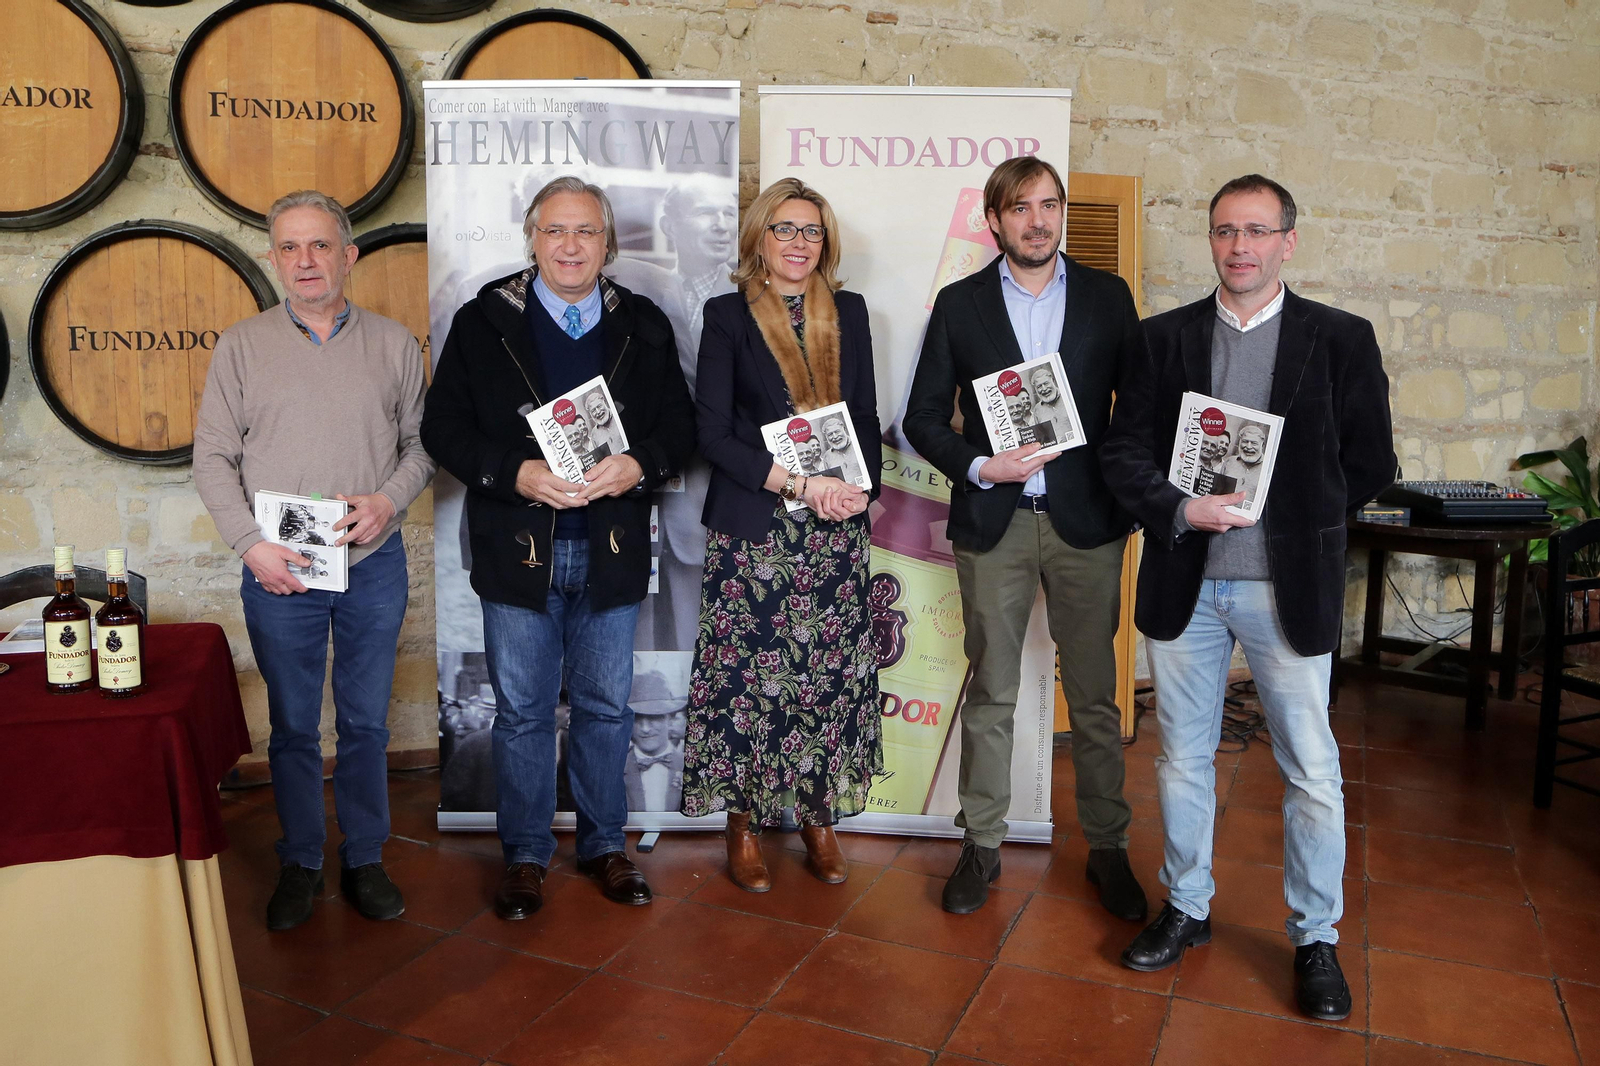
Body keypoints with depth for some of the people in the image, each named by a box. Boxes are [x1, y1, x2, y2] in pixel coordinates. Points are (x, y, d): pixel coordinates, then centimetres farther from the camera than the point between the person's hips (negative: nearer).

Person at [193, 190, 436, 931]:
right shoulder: (241, 346, 3)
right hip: (279, 570, 0)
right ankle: (300, 864, 27)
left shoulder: (393, 344, 5)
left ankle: (365, 860, 25)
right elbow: (213, 456, 1)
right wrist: (251, 544, -10)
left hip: (374, 565, 1)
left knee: (367, 722, 10)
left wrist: (389, 500, -12)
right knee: (293, 725, 10)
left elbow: (422, 442, 7)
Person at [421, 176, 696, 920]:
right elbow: (443, 428, -3)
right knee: (522, 712, 9)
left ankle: (604, 844, 30)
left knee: (606, 709, 13)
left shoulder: (644, 327, 6)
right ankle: (525, 855, 26)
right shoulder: (482, 322, 1)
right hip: (518, 551, -1)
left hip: (612, 551, 2)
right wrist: (516, 474, -19)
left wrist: (638, 466, -18)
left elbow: (680, 426, 4)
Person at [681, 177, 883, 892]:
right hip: (752, 531, -3)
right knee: (748, 676, 0)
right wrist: (797, 483, -15)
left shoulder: (848, 312, 12)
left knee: (832, 674, 4)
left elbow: (867, 417, 14)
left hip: (837, 533, 3)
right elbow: (712, 431, -6)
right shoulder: (728, 316, 1)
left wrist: (859, 487, -4)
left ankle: (819, 818, 20)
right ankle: (743, 824, 17)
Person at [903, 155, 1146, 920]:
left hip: (1085, 519, 1)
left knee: (1094, 695, 7)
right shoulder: (959, 304, 5)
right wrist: (979, 467, -12)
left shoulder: (1107, 297, 7)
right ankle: (981, 845, 22)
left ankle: (1107, 848, 22)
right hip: (993, 521, 0)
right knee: (989, 694, 8)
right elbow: (924, 416, 4)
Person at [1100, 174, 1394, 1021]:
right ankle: (1186, 909, 32)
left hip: (1286, 588, -2)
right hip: (1183, 583, 2)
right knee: (1181, 757, 13)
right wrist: (1182, 511, -14)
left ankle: (1316, 938, 24)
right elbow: (1124, 450, 1)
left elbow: (1369, 464, 3)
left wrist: (1294, 524, -1)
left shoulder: (1342, 339, 1)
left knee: (1311, 771, 5)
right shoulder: (1166, 336, 5)